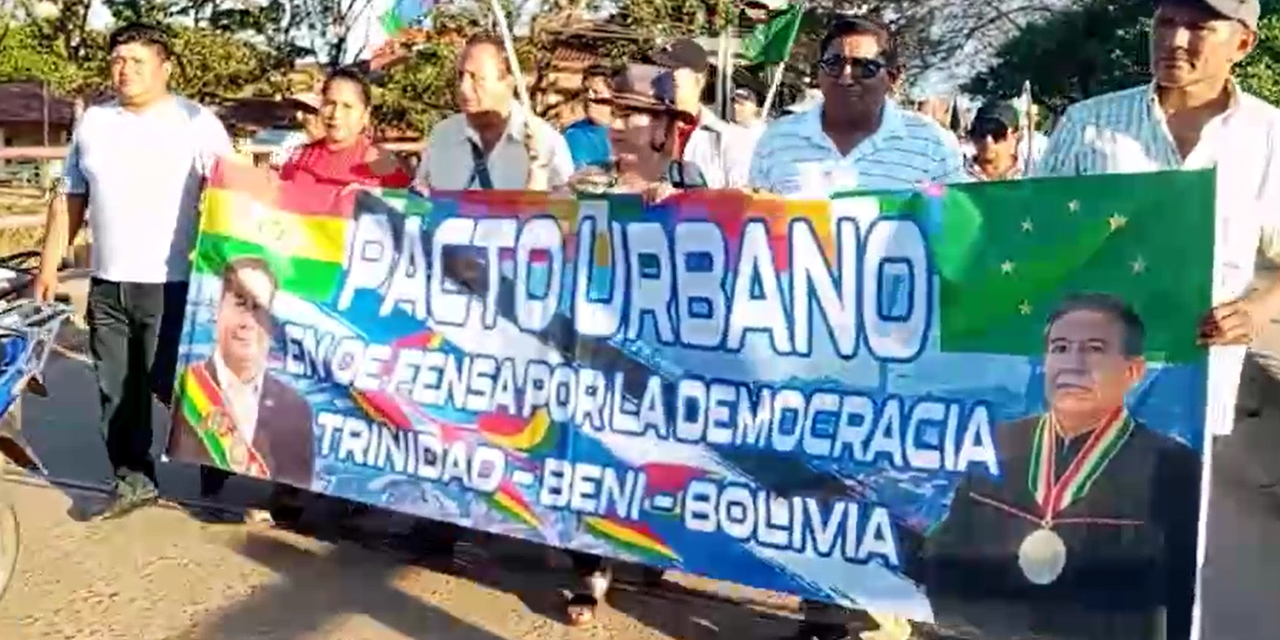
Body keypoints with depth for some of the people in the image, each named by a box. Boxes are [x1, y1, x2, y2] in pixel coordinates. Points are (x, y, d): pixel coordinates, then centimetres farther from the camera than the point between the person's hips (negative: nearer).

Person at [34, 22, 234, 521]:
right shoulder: (92, 123, 12)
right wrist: (49, 264, 13)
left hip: (173, 285, -5)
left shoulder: (197, 123, -4)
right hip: (107, 284, 5)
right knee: (117, 390, 10)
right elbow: (69, 199, 17)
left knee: (175, 383, -2)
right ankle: (133, 480, 22)